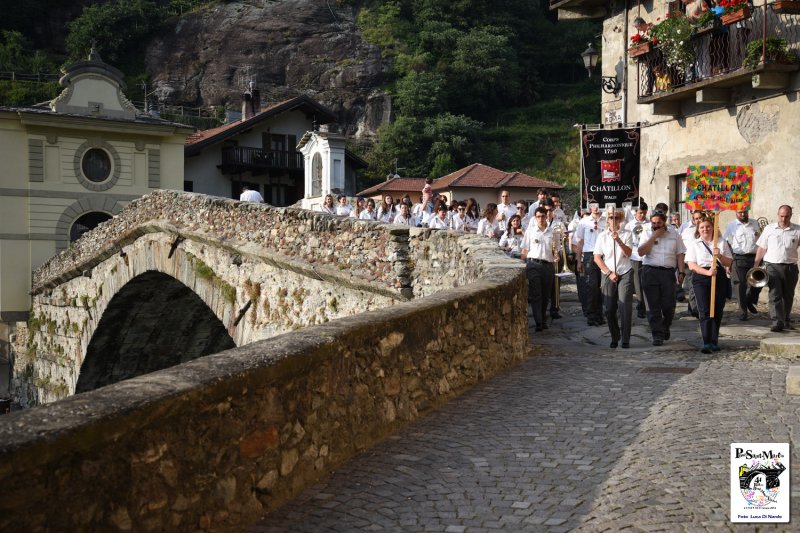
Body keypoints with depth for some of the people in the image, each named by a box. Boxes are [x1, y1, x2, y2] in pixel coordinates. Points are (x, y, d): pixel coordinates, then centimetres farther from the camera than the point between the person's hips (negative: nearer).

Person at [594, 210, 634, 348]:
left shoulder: (626, 234, 5)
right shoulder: (602, 236, 7)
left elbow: (628, 253, -8)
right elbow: (597, 258, 4)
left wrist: (618, 240, -21)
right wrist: (609, 273, -4)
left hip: (625, 273, -1)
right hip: (608, 275, 2)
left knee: (625, 307, -9)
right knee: (609, 308, 1)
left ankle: (625, 339, -4)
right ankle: (614, 337, 16)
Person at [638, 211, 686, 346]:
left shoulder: (673, 233, 9)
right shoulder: (646, 233, 5)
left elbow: (680, 254, 8)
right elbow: (641, 252, -8)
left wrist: (681, 272, 0)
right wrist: (654, 237, -11)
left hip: (668, 272, 1)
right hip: (650, 272, -1)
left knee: (669, 304, -1)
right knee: (653, 305, -2)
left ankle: (665, 327, 27)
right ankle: (657, 335, 3)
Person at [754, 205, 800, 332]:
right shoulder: (769, 229, 5)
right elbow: (761, 249, 9)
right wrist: (756, 265, 5)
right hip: (773, 266, -1)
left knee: (788, 296, 11)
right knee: (775, 295, -10)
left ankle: (786, 321, 26)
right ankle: (777, 322, -13)